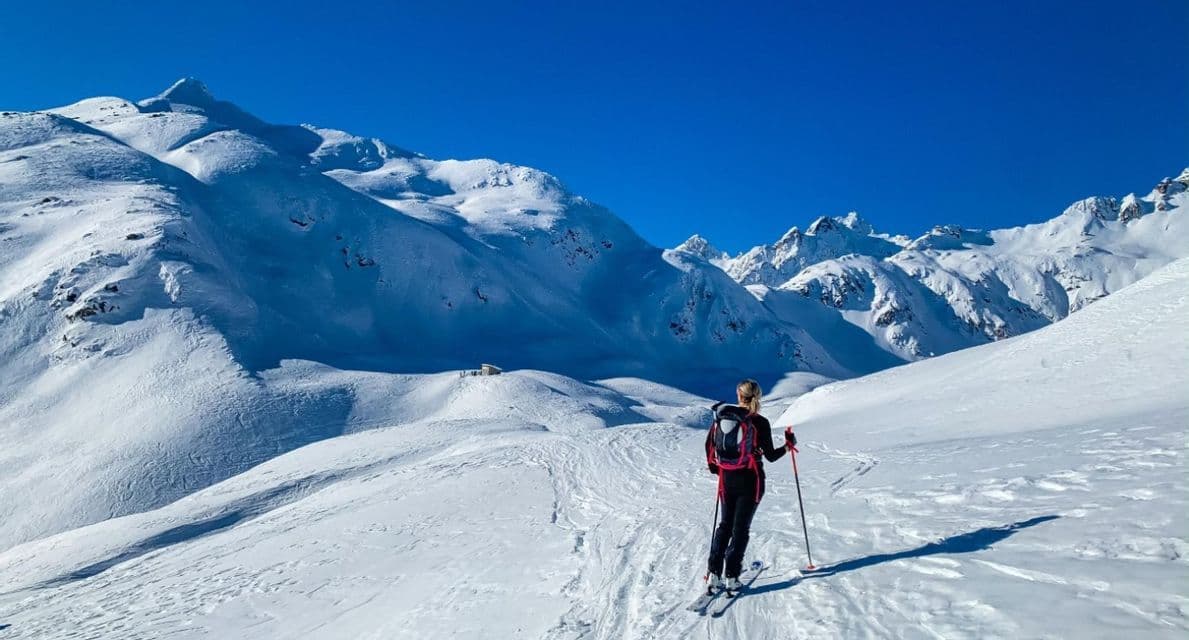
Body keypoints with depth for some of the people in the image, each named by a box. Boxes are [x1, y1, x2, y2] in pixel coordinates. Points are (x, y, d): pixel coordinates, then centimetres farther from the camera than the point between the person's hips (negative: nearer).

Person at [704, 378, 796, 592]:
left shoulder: (723, 416, -2)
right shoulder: (760, 422, -11)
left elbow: (709, 443, 6)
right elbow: (771, 456, -6)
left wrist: (713, 465, 21)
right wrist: (789, 444, 9)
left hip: (727, 478, 3)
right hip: (750, 480, -3)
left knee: (725, 524, 15)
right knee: (741, 528, 6)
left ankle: (714, 573, 7)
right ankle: (732, 577, 3)